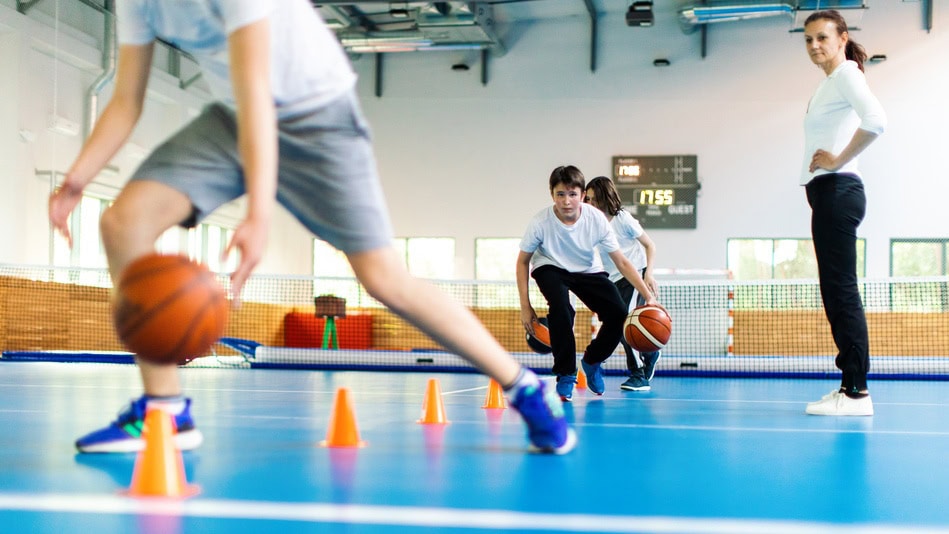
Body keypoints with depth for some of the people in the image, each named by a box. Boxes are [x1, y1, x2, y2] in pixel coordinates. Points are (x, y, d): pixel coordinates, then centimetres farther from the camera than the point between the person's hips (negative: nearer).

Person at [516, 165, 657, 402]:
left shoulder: (596, 219, -24)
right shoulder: (540, 222, -27)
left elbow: (621, 262, -16)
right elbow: (522, 261, -12)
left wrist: (648, 296, -23)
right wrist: (525, 306, -16)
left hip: (587, 270, 2)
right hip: (550, 268, -2)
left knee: (619, 313, -17)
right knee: (561, 307, -34)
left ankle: (592, 361, 14)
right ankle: (565, 375, -16)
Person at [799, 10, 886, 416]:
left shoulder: (846, 74, -7)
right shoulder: (829, 83, 20)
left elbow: (875, 120, -25)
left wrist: (838, 160, -17)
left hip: (836, 190, -10)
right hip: (827, 193, 10)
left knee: (841, 291, -11)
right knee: (836, 292, 9)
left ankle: (856, 393, -11)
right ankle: (851, 384, 13)